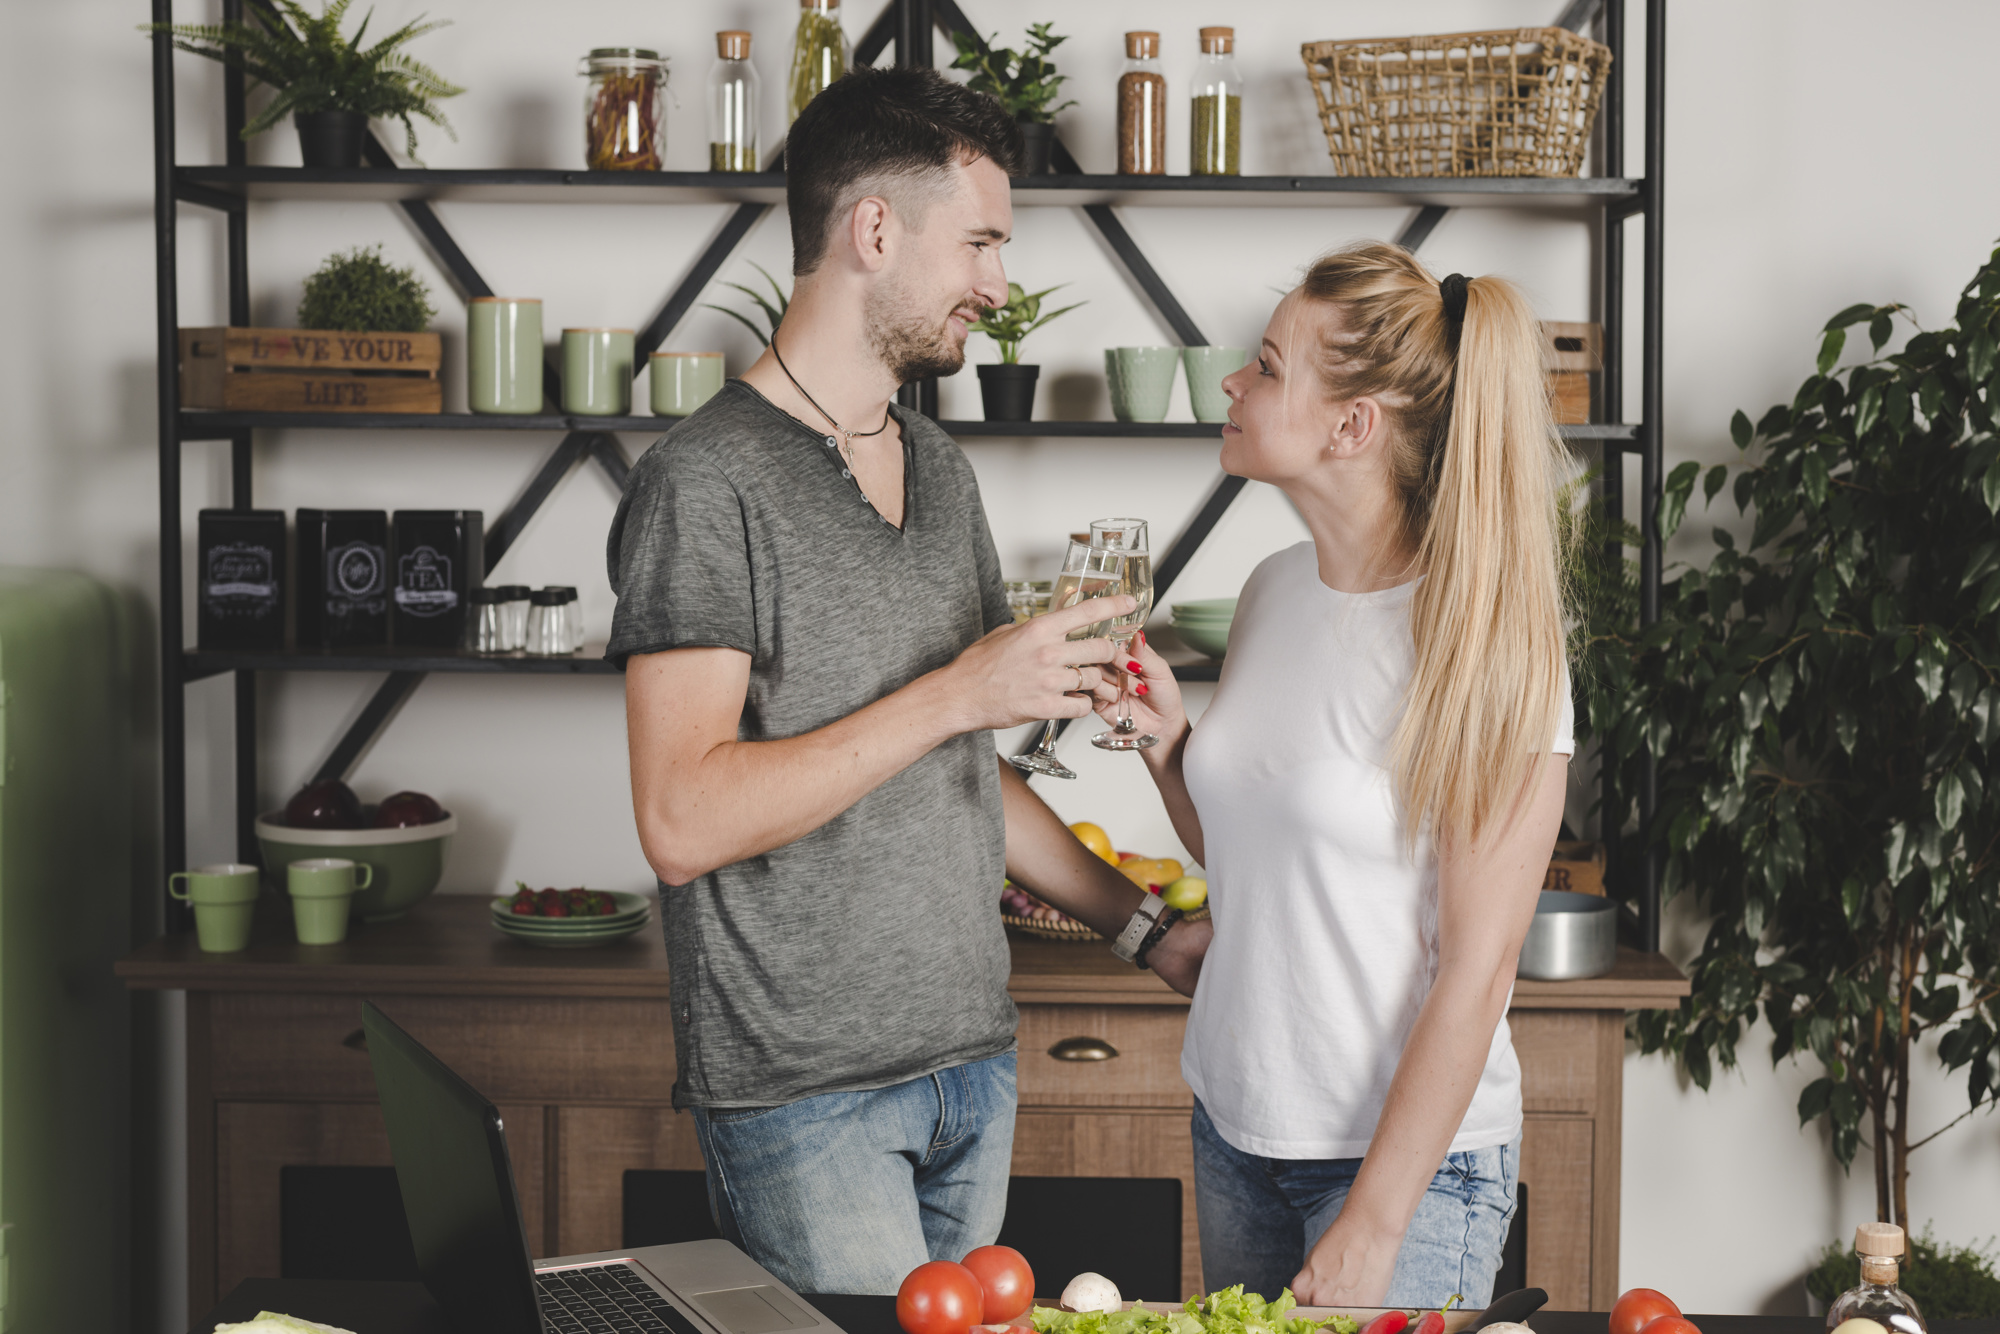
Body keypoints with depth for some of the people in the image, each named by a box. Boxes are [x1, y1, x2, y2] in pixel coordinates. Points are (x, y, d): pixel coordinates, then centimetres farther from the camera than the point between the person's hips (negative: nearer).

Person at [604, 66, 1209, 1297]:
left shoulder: (941, 469, 14)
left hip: (974, 1059, 7)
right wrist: (955, 693, -22)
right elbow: (683, 822, -21)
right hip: (804, 1095, -7)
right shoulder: (707, 483, -13)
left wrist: (1143, 923, 16)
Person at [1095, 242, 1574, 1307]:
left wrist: (1372, 1227, -18)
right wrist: (1167, 741, -4)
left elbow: (1478, 968, -17)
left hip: (1409, 1154, -6)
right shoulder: (1274, 592, 3)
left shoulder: (1482, 640, -17)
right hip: (1234, 1123, 7)